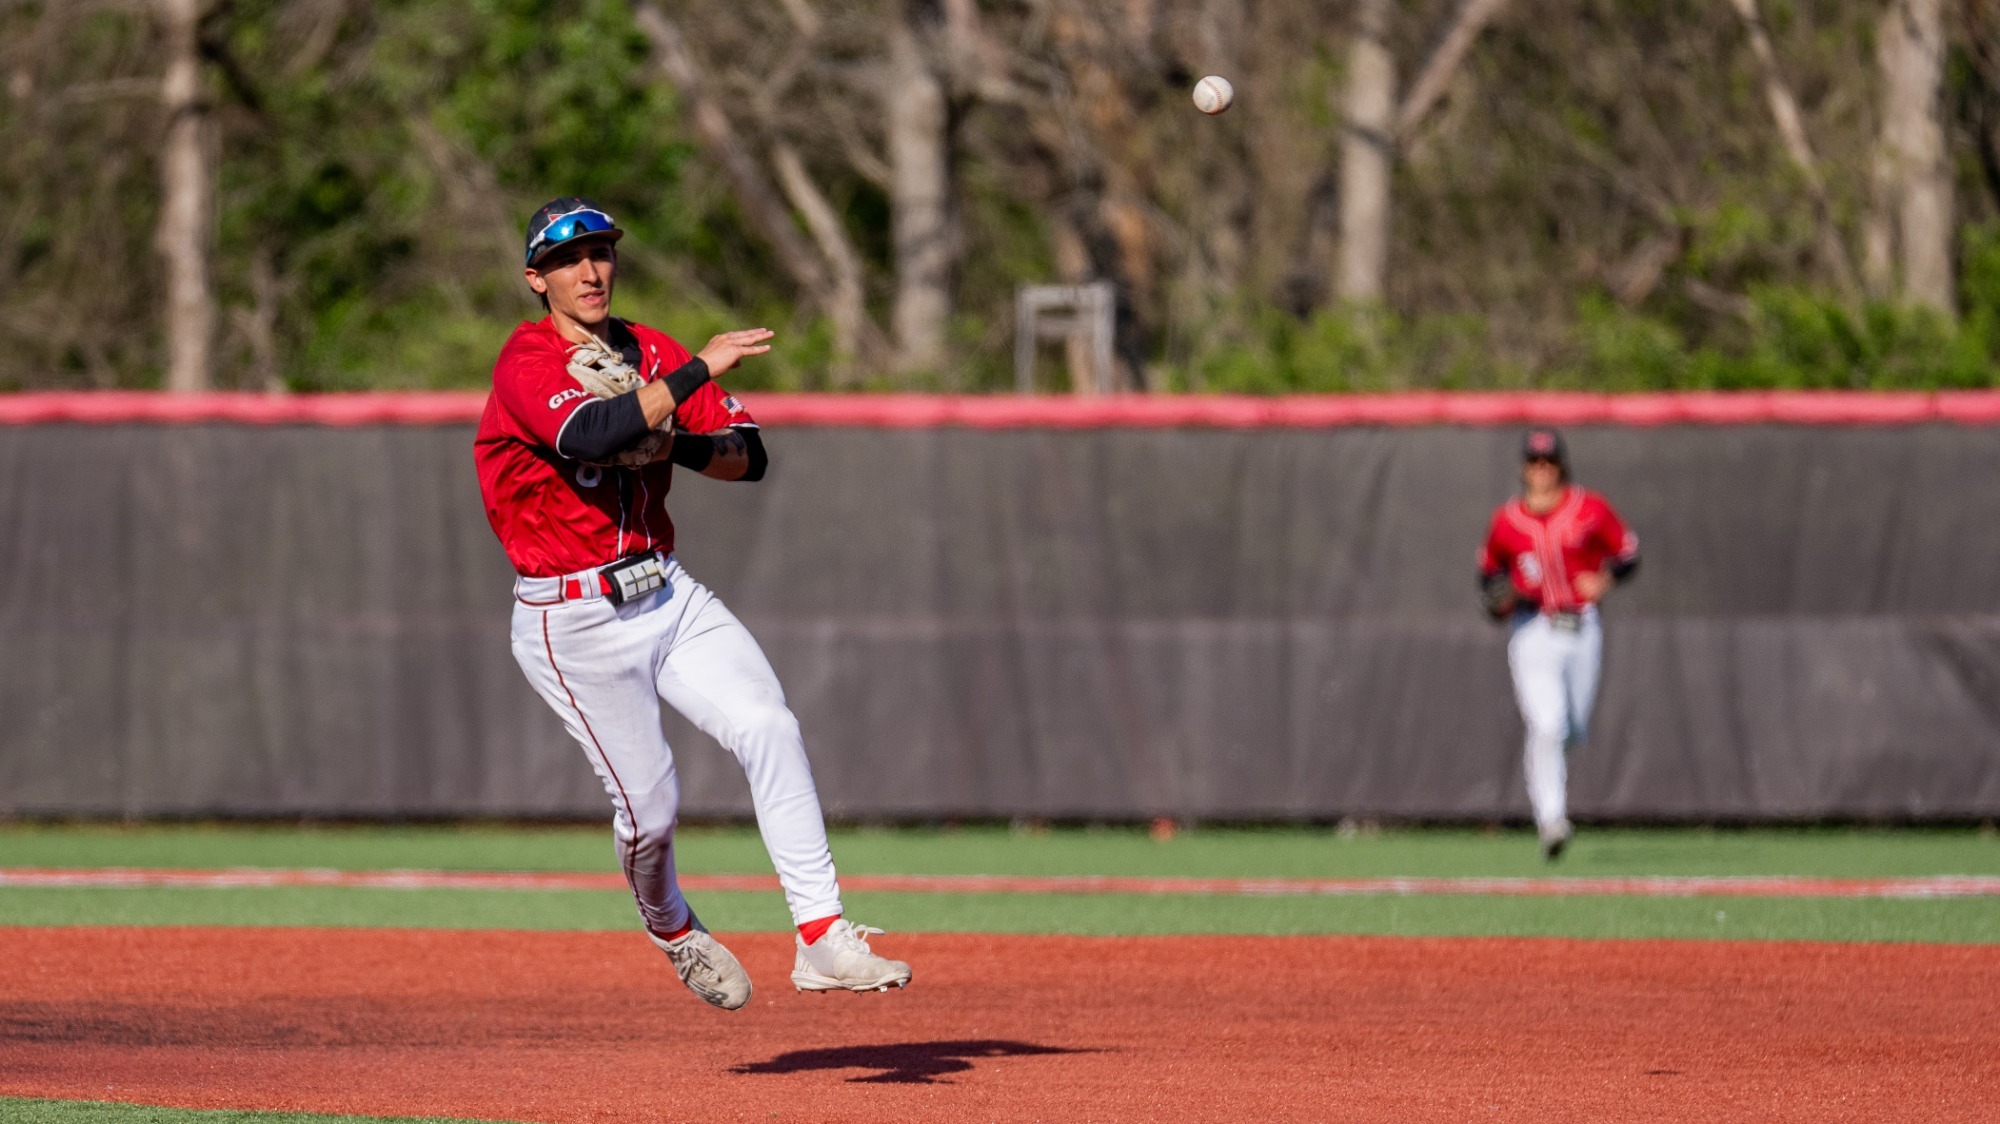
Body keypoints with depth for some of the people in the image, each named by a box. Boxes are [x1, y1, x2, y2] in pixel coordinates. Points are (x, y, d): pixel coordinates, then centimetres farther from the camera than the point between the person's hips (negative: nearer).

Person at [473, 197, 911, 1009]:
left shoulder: (651, 355, 7)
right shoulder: (527, 363, -13)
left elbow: (749, 457, 3)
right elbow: (592, 436, -34)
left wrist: (676, 443, -17)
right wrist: (697, 372, -36)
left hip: (667, 596, 6)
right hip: (574, 622, -6)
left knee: (770, 729, -14)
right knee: (649, 804, -1)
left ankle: (822, 937, -17)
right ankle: (671, 929, 33)